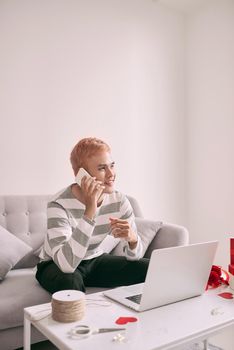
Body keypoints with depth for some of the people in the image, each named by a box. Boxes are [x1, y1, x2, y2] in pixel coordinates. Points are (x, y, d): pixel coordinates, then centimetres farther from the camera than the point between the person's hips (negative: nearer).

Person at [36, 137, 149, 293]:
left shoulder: (119, 200, -14)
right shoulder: (59, 204, -28)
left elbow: (134, 256, -11)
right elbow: (66, 264, -40)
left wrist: (132, 238, -35)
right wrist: (89, 211, -46)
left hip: (96, 260, 4)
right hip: (57, 265, -4)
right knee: (70, 281, -38)